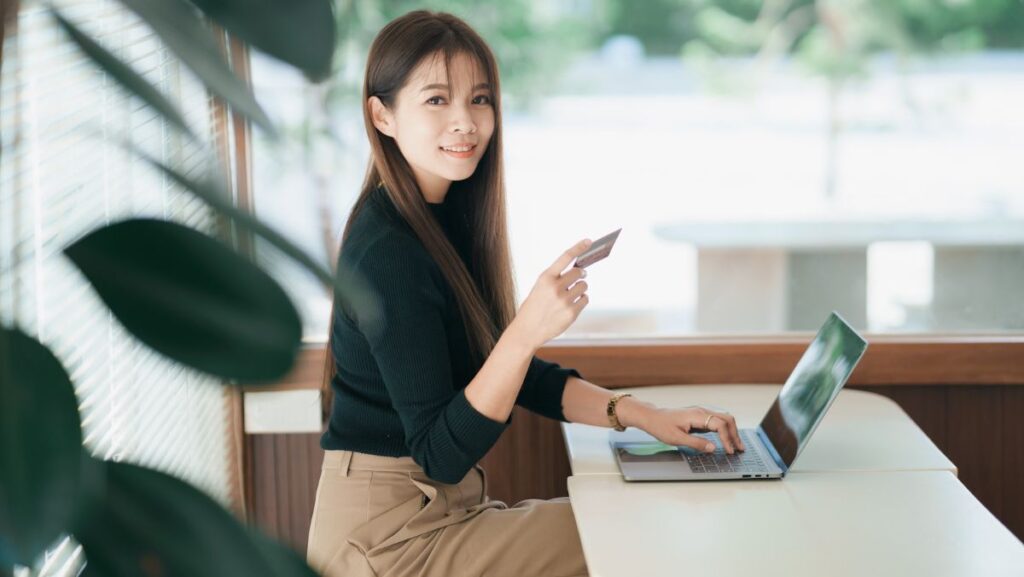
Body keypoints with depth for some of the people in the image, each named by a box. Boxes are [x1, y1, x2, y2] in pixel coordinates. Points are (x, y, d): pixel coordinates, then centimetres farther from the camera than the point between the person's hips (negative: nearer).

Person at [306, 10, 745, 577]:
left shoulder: (447, 217, 7)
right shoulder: (388, 253, -22)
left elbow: (514, 375, 12)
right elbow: (440, 455, -22)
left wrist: (644, 415, 0)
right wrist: (526, 331, -33)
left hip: (445, 504, 9)